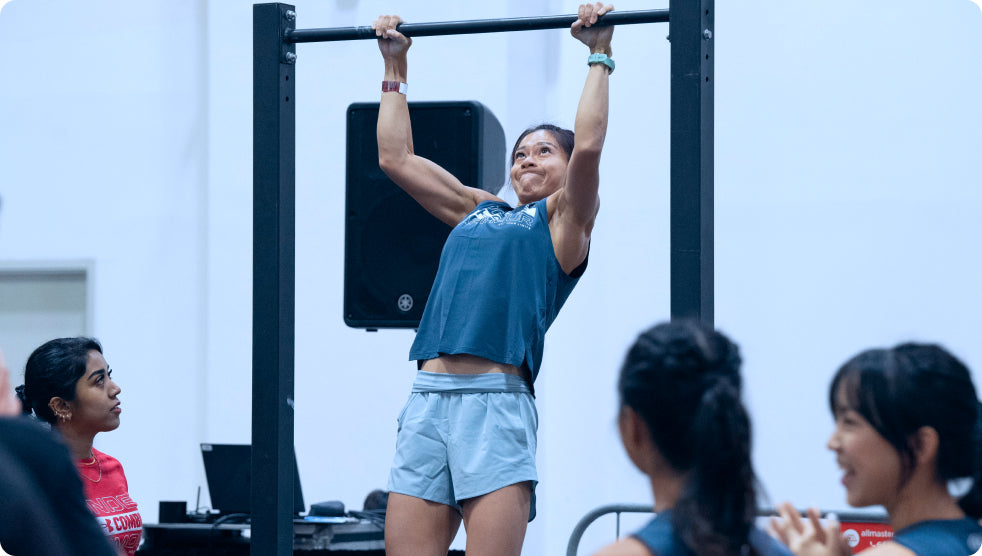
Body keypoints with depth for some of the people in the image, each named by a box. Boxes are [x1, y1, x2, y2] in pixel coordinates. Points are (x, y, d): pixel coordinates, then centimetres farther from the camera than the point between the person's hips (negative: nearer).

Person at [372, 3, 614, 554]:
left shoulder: (564, 218, 12)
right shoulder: (478, 210, 26)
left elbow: (587, 147, -5)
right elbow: (396, 158, 30)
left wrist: (600, 55, 2)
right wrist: (395, 68, 33)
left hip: (495, 402, -5)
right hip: (428, 399, 5)